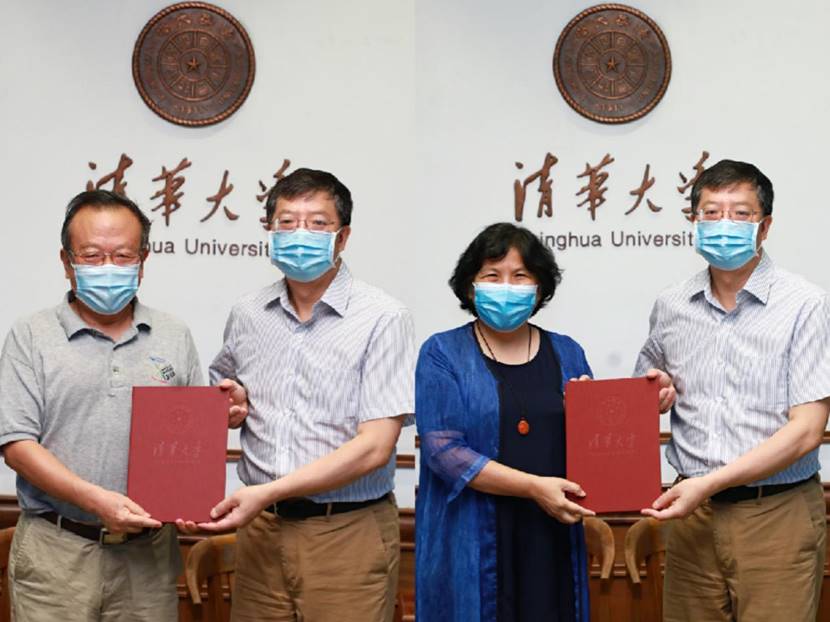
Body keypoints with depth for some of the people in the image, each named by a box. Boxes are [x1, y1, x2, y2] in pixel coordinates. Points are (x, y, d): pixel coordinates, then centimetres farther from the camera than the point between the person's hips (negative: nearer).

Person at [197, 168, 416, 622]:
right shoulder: (246, 316, 7)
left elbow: (373, 447, -15)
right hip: (261, 527, 4)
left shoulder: (382, 319, -9)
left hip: (348, 530, -4)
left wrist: (267, 491, -18)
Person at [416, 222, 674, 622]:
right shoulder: (442, 354, -1)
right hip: (472, 545, -3)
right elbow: (443, 449, -12)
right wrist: (534, 487, -17)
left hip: (551, 542, 3)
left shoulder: (566, 353, 11)